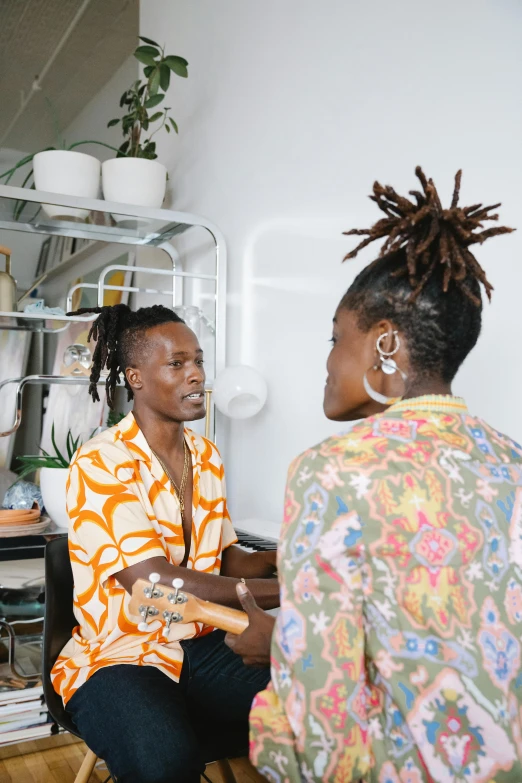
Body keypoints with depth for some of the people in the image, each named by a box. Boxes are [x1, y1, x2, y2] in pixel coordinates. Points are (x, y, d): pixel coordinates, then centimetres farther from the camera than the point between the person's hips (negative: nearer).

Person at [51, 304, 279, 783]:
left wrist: (283, 557, -12)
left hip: (203, 650, 6)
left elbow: (229, 561, 10)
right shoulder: (101, 464, -13)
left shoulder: (207, 457, 9)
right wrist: (283, 591, -23)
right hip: (120, 657, -5)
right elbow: (154, 583, -21)